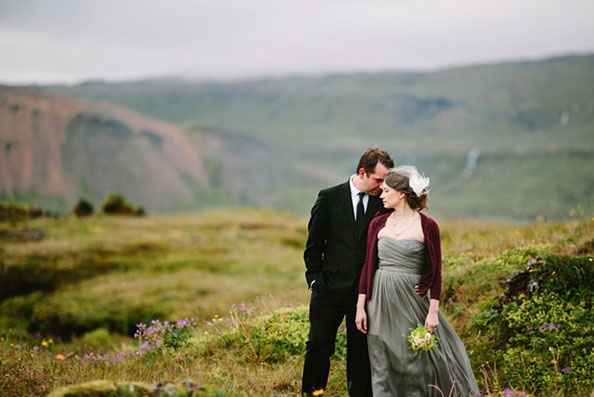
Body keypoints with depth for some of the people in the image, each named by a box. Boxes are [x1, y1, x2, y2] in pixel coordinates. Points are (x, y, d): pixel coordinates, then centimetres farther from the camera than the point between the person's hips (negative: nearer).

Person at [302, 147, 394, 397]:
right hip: (330, 288, -1)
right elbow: (314, 244, 3)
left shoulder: (382, 203, 2)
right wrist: (315, 279, -1)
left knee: (361, 350, 5)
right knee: (319, 345, 2)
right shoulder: (329, 198, -1)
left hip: (365, 289, 1)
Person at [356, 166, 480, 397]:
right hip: (380, 302, 3)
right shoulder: (378, 224, 4)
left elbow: (435, 271, -4)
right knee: (382, 366, 6)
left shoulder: (427, 227, -5)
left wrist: (433, 311, -8)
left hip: (411, 300, -3)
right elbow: (368, 265, 5)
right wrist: (360, 306, 2)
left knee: (414, 363, 2)